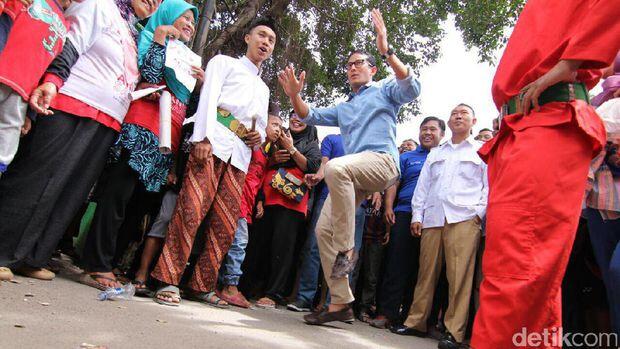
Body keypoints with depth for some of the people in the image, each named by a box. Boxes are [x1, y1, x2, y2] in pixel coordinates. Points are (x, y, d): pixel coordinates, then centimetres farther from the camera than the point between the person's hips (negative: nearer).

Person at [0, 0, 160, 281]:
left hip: (106, 125, 7)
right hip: (70, 108, -7)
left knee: (72, 190, 4)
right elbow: (68, 48, -8)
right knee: (36, 179, -8)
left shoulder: (135, 35, 26)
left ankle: (29, 257, 11)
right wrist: (52, 81, -22)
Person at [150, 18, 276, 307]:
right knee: (191, 210, -18)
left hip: (240, 155, 6)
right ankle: (169, 280, -12)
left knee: (226, 225, -1)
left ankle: (203, 284, 7)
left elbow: (262, 125, 32)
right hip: (213, 143, -5)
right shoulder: (224, 62, 16)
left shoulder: (263, 88, 33)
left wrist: (258, 137, 6)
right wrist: (203, 137, -16)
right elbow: (208, 97, 0)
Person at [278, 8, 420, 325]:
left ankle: (346, 250, -29)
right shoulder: (343, 109, 33)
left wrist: (386, 51, -14)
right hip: (352, 174, 7)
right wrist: (295, 96, 9)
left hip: (381, 162, -7)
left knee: (335, 167, -39)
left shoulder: (385, 92, 16)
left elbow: (411, 88, -6)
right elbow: (310, 117, 28)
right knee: (323, 230, -6)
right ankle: (340, 303, 0)